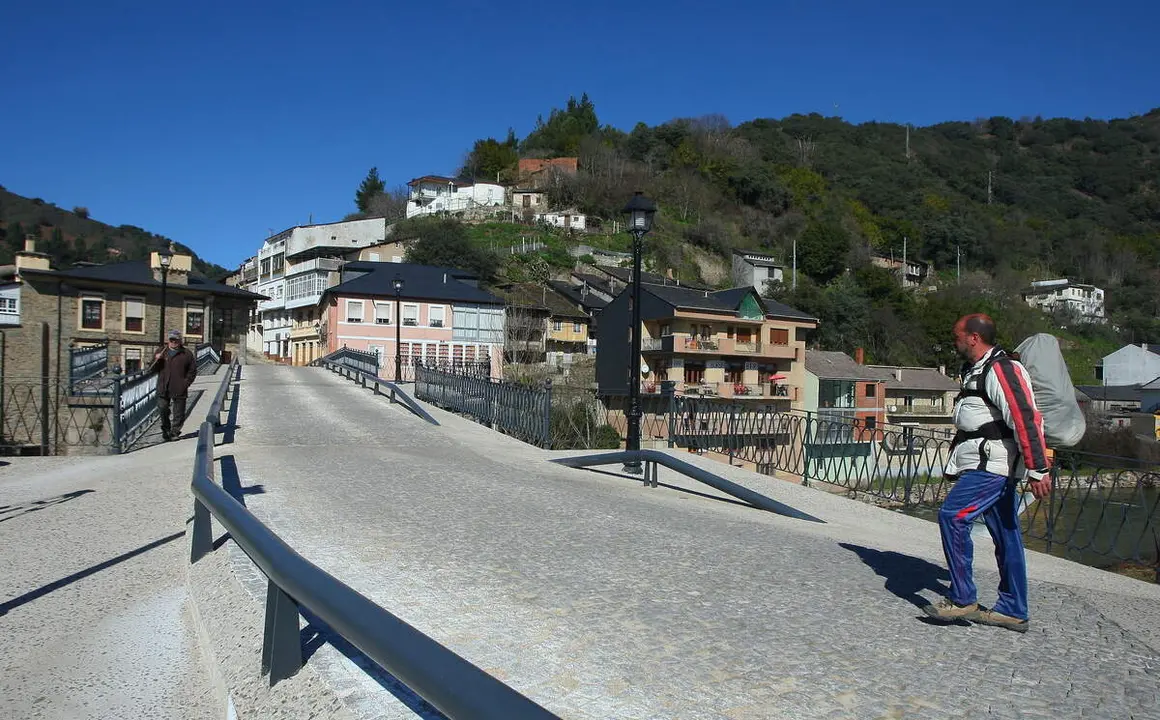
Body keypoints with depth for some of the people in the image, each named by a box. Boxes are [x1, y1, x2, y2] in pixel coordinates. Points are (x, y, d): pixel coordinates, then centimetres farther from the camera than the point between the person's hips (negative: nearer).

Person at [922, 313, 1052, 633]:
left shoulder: (1002, 370, -14)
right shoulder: (977, 371, 20)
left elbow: (1026, 420, -21)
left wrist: (1037, 470, -23)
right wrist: (957, 467, 25)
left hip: (992, 466, -11)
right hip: (988, 466, 11)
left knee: (952, 516, -15)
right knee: (1006, 536, 12)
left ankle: (962, 599, -8)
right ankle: (1013, 612, 18)